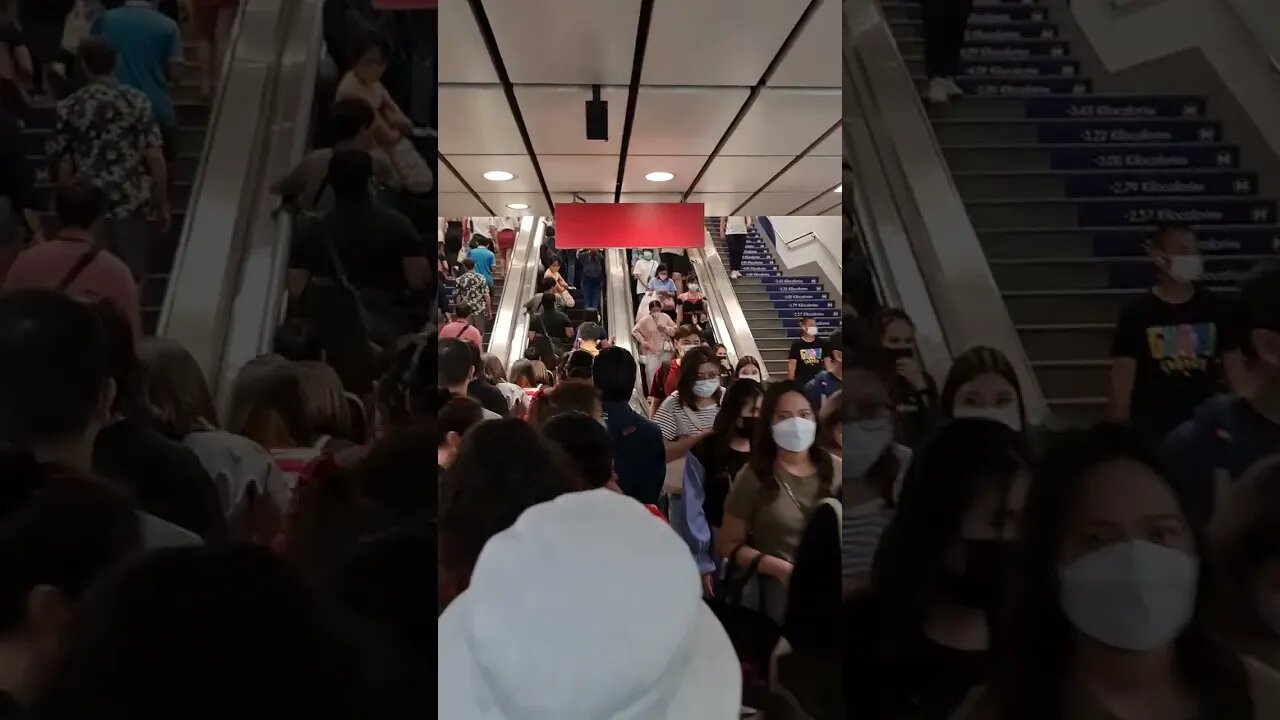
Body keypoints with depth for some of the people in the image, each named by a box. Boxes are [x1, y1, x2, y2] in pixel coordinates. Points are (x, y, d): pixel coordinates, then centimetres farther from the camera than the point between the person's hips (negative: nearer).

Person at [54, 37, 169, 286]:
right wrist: (162, 205, 0)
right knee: (134, 277, 10)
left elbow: (64, 165, 1)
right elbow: (155, 158, -9)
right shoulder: (137, 101, -5)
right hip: (132, 203, -1)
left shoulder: (69, 107, -1)